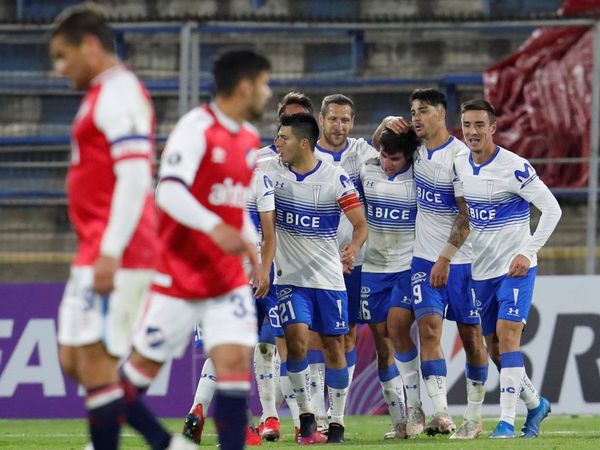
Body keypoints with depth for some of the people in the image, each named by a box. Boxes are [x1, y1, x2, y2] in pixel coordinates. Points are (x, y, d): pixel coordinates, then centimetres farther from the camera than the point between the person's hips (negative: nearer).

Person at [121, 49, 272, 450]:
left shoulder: (249, 139, 11)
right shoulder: (196, 129, -14)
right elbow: (169, 191, -25)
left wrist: (250, 245, 12)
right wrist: (215, 228, -38)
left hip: (227, 278, 6)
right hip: (178, 274, -6)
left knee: (235, 360, -10)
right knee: (145, 364, 6)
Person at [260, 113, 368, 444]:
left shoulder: (336, 178, -8)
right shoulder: (269, 171, -2)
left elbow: (360, 224, -8)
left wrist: (353, 248, -29)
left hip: (328, 276, -1)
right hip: (290, 277, 1)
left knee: (333, 346, 3)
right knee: (296, 338, -15)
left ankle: (337, 423, 14)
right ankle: (306, 415, 0)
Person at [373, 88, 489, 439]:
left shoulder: (460, 156, -14)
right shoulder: (417, 149, 5)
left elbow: (467, 214, -16)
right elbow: (378, 145, 24)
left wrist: (445, 259, -17)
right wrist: (387, 124, 1)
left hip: (462, 261, -5)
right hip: (425, 259, 5)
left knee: (471, 335, 4)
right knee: (429, 327, -11)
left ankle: (474, 419, 14)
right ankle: (441, 414, -19)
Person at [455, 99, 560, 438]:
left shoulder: (514, 168, -15)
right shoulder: (458, 167, 3)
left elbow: (552, 209, -14)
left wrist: (528, 252, -17)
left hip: (514, 267, -6)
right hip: (480, 270, 6)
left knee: (507, 335, -17)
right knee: (494, 346, 10)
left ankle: (507, 421, -17)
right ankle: (535, 404, 30)